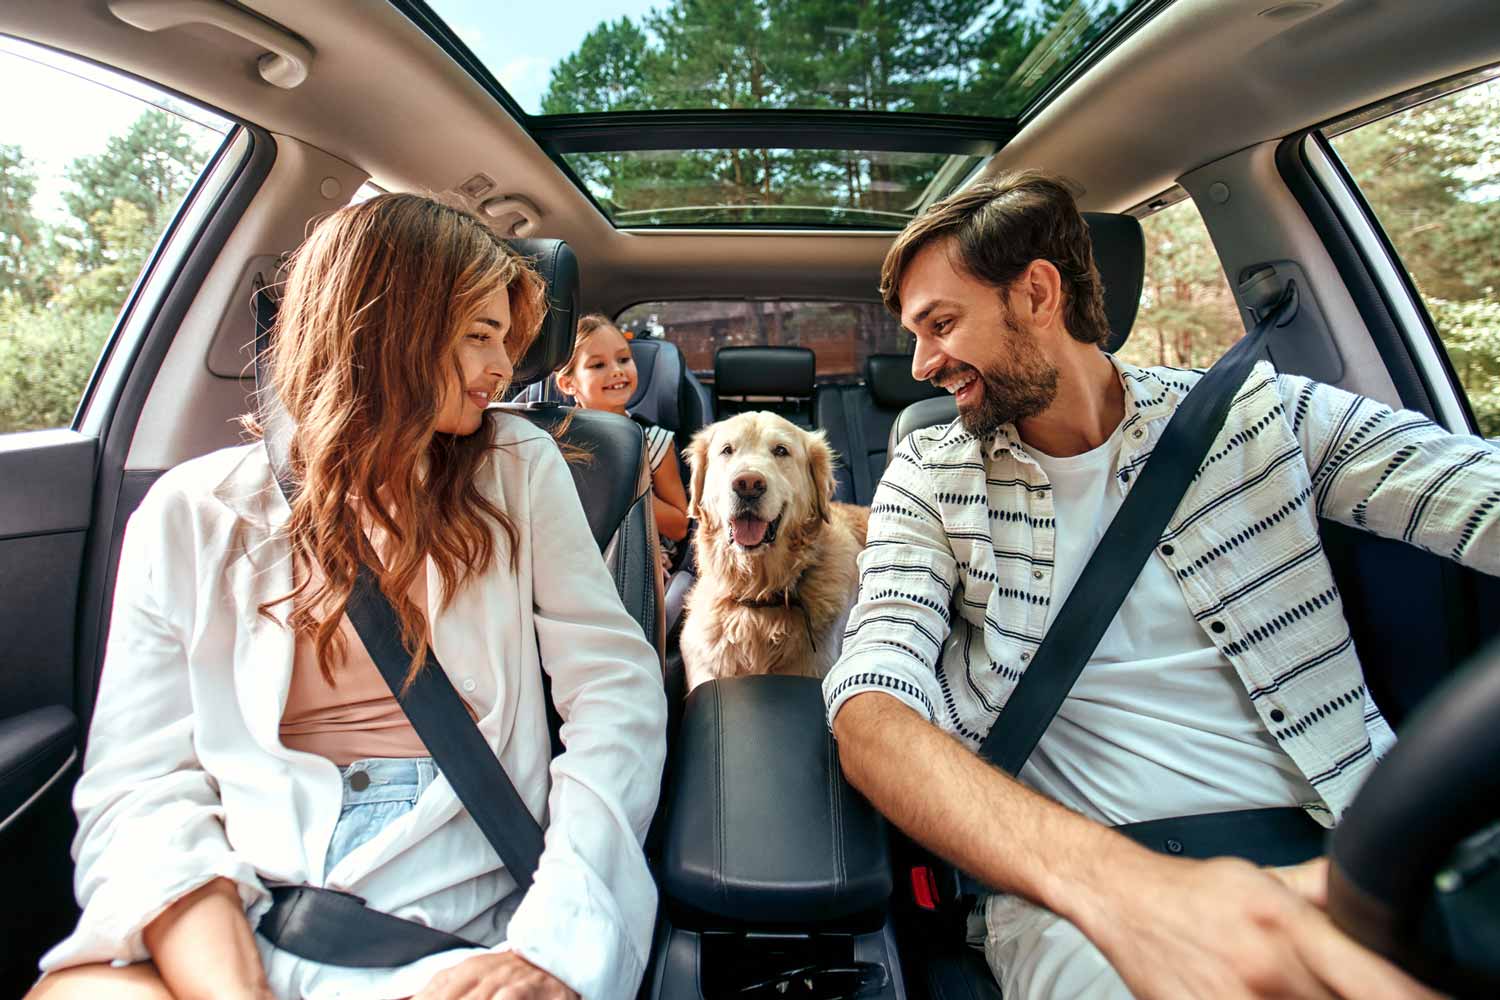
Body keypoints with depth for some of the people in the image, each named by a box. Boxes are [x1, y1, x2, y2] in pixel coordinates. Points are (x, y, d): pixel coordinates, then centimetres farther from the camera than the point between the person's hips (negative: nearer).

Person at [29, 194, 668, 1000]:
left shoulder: (520, 470, 3)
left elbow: (617, 692, -5)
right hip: (237, 909, 2)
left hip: (462, 905, -1)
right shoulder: (193, 514, 4)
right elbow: (142, 789, -3)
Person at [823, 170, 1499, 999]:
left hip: (1339, 855, 3)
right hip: (1080, 893, -2)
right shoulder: (929, 479, 2)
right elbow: (870, 713, -13)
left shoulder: (1257, 415, 6)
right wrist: (1116, 885, -29)